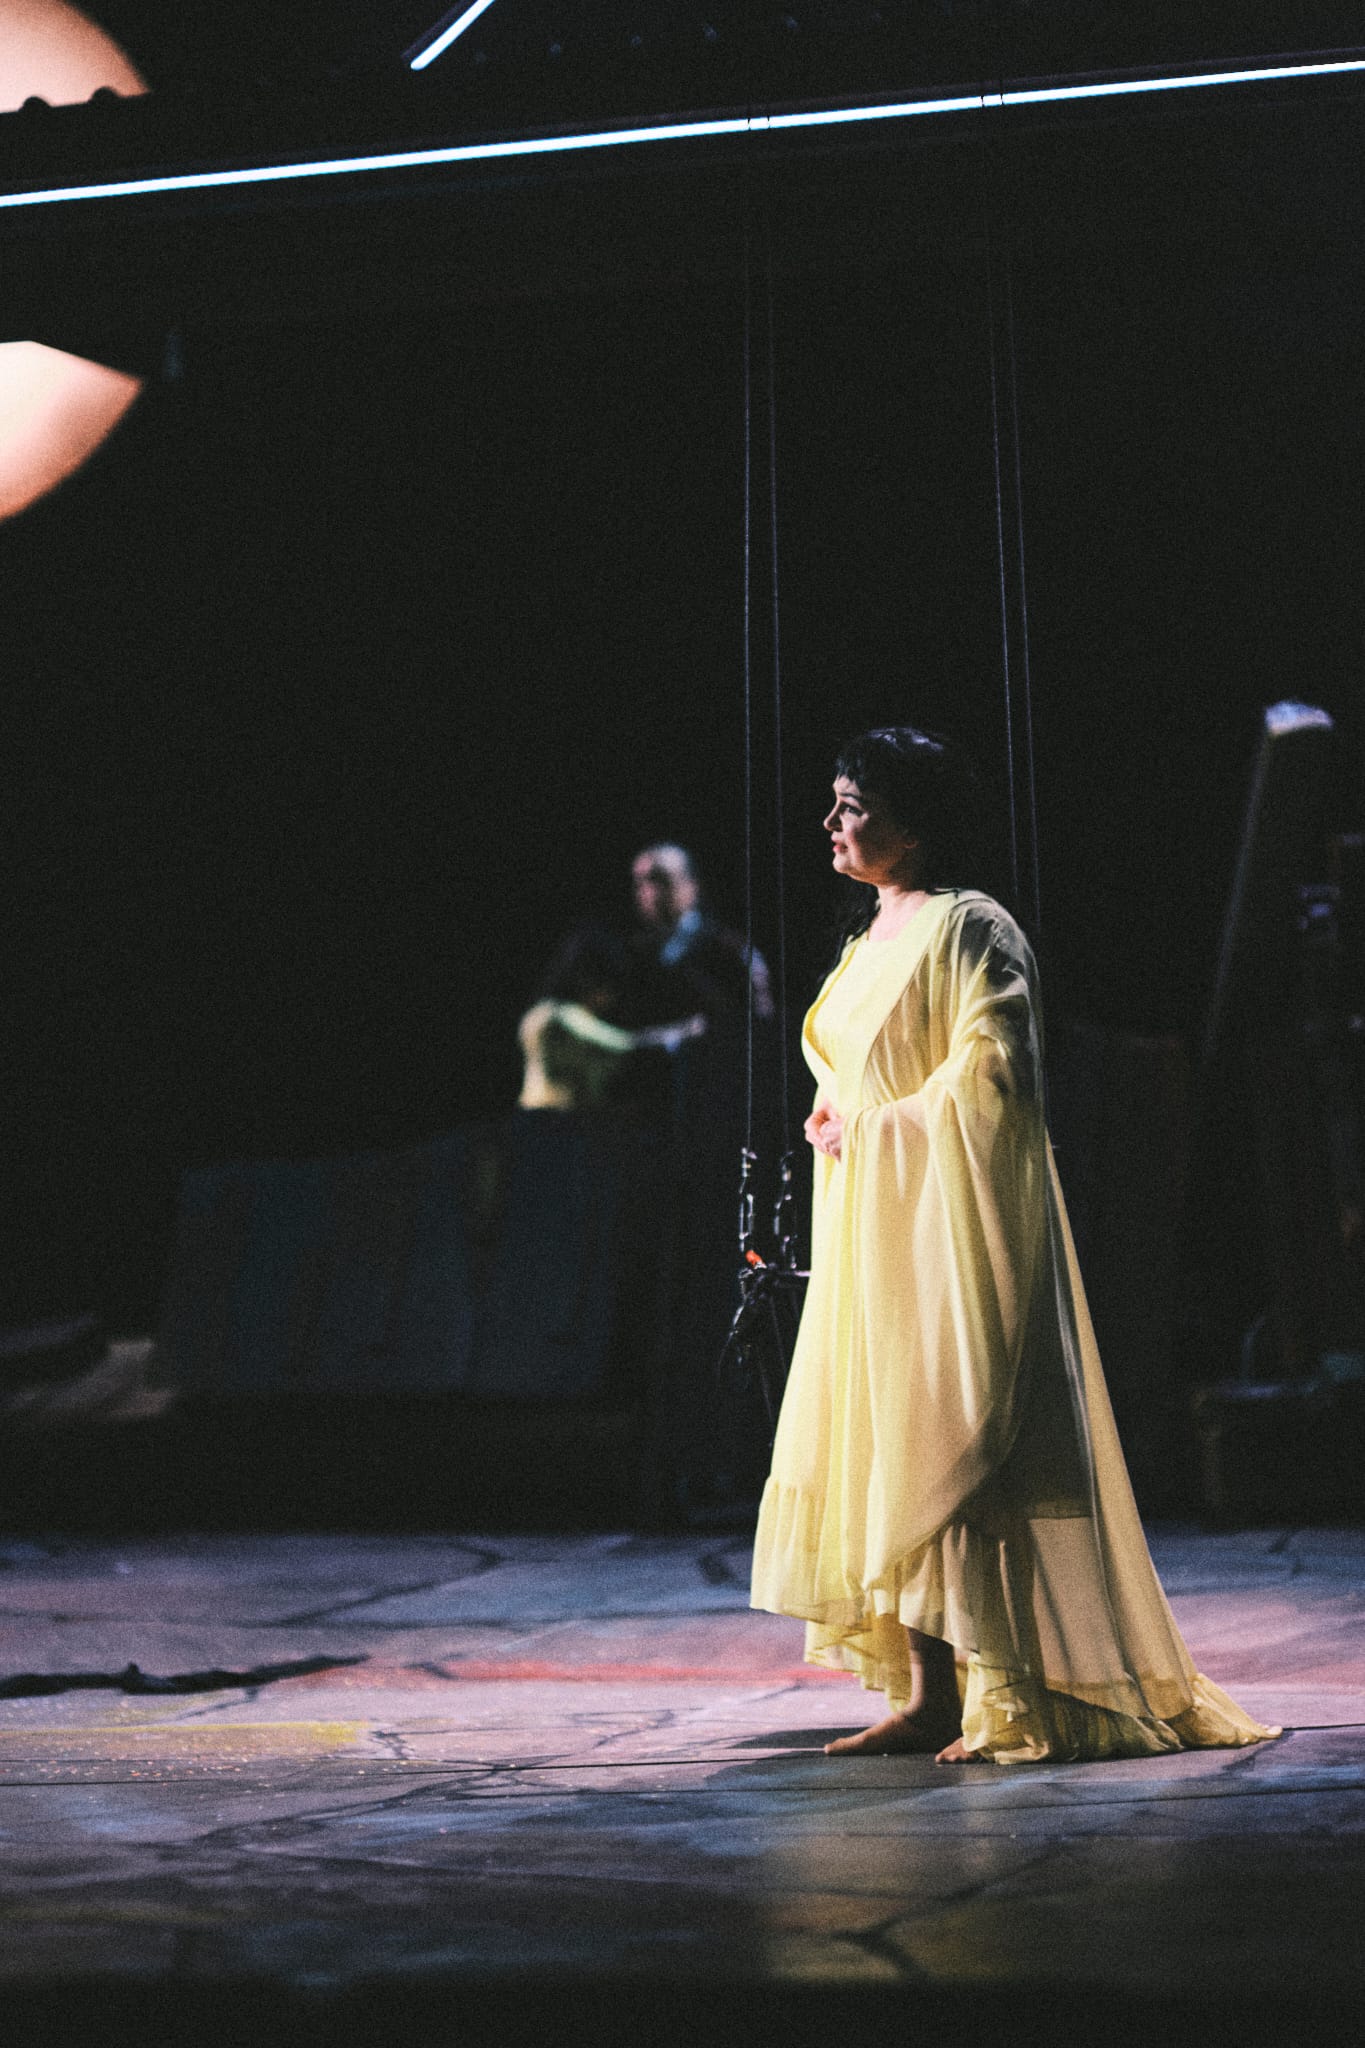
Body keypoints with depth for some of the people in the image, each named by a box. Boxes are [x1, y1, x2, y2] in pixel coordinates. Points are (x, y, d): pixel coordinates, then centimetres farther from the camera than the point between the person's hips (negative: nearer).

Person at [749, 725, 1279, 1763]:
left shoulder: (969, 929, -10)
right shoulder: (871, 937, 17)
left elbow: (990, 1076, -18)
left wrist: (878, 1131, -12)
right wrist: (835, 1121, 7)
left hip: (951, 1222, -9)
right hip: (871, 1231, 9)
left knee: (955, 1453, -9)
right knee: (885, 1450, 6)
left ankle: (1018, 1704, -4)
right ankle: (927, 1698, 10)